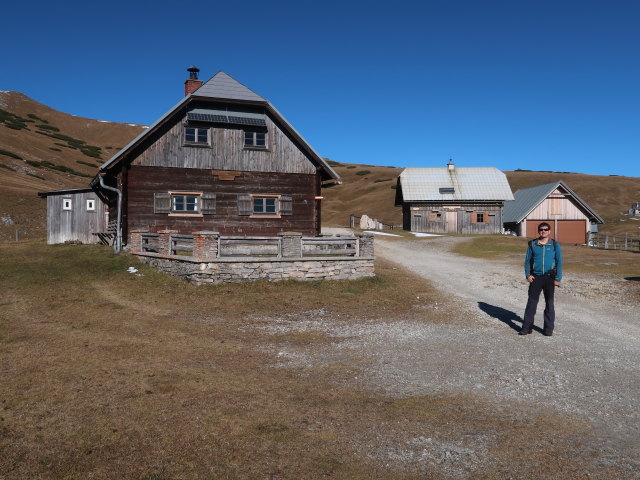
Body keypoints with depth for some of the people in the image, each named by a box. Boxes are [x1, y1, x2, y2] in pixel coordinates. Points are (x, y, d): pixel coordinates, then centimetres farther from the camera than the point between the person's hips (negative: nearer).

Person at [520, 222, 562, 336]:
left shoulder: (555, 245, 1)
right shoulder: (532, 244, 5)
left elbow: (559, 262, 1)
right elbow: (527, 260, 9)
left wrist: (558, 279, -4)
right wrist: (528, 274, -3)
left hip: (549, 277, -1)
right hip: (535, 277, 1)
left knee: (549, 303, 7)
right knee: (531, 301, 0)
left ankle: (548, 328, 15)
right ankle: (527, 326, 4)